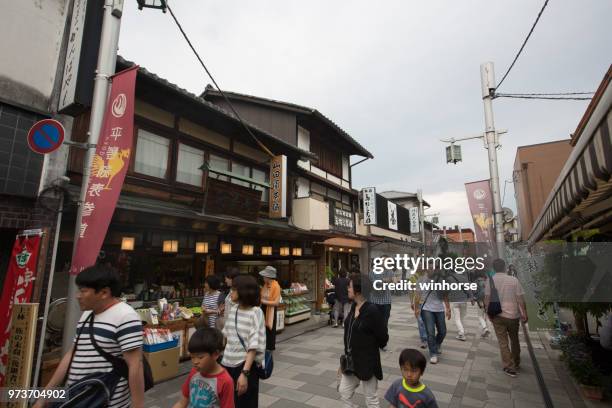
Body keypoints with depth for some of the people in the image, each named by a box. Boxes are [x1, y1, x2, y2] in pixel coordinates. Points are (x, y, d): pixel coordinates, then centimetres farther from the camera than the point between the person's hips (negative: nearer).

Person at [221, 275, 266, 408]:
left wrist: (245, 373, -23)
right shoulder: (232, 309, 3)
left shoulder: (255, 312, -17)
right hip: (227, 363, 6)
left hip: (246, 365, -6)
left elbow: (254, 346, -19)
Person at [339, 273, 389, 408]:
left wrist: (369, 347, 0)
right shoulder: (353, 307, 1)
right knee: (344, 392, 19)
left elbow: (383, 338, -17)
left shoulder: (372, 310, -24)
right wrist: (347, 356, 10)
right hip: (351, 360, 8)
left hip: (367, 361, -8)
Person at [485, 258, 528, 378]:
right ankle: (516, 363, 36)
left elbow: (487, 299, -5)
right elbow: (520, 299, -6)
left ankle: (510, 367, 7)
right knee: (514, 340, 21)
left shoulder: (490, 280, -8)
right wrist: (524, 314, 4)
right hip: (513, 315, 2)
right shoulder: (514, 280, -7)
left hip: (497, 316, -2)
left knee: (503, 342, 7)